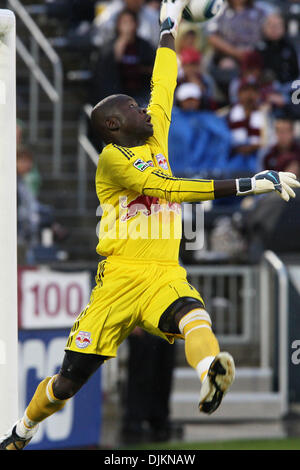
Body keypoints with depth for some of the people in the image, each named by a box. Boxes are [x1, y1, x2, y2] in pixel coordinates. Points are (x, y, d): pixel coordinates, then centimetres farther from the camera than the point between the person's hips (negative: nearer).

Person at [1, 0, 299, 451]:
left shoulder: (155, 137, 16)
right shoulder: (113, 159, -5)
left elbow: (164, 85, 31)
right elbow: (173, 189, -17)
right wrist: (249, 185, -21)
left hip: (165, 277, 4)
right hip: (120, 278, -4)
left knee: (192, 313, -34)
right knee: (69, 379, 1)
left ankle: (212, 375, -65)